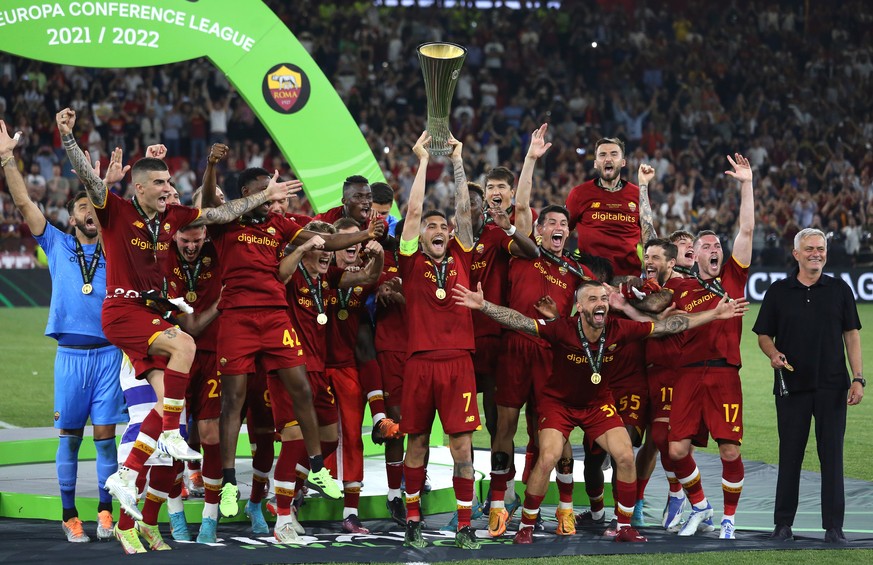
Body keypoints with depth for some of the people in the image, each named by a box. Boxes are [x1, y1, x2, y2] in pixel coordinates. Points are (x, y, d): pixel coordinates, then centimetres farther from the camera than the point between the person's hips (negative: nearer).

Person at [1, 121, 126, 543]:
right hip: (70, 353, 0)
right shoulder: (57, 245, 9)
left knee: (105, 435, -2)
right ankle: (69, 515, 6)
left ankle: (105, 511, 5)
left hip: (108, 352, 0)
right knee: (69, 436, 1)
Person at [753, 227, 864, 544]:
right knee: (790, 456, 4)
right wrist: (773, 353, -12)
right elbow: (763, 334, 10)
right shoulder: (778, 292, 6)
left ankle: (833, 528, 2)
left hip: (832, 387, 0)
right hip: (792, 385, 0)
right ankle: (783, 524, 12)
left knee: (832, 455, -1)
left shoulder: (839, 290, 7)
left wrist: (858, 378, -2)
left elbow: (851, 335, 6)